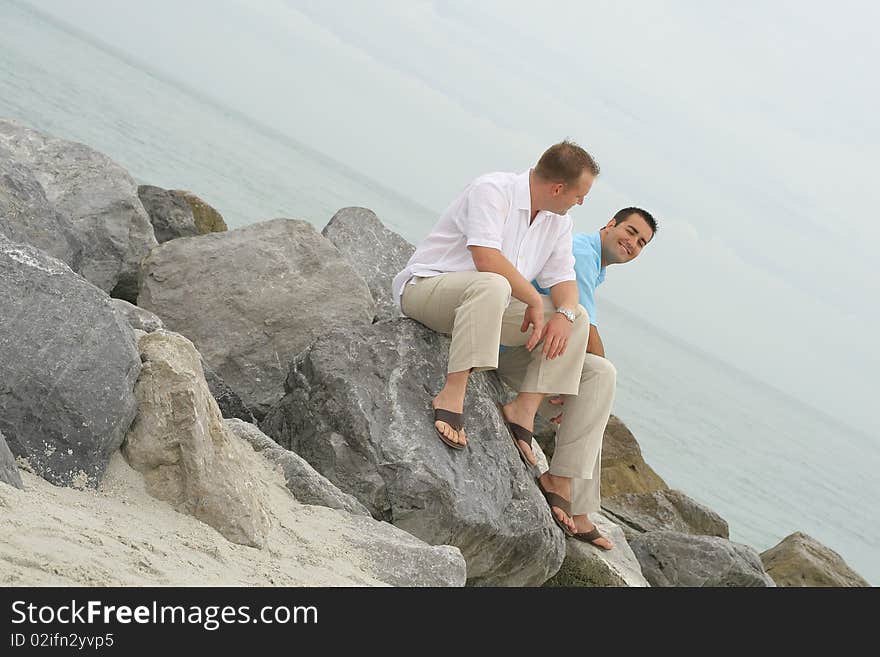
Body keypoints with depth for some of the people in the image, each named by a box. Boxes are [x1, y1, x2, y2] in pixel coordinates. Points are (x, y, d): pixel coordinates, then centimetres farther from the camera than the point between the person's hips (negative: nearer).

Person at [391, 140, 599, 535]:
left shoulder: (558, 221, 10)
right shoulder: (491, 191, -16)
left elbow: (563, 278, 5)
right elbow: (486, 258, -27)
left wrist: (563, 313, -17)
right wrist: (534, 300, -18)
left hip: (488, 305, 8)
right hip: (426, 287, -8)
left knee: (576, 318, -4)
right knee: (492, 285, -40)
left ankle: (522, 410, -13)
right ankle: (452, 397, -44)